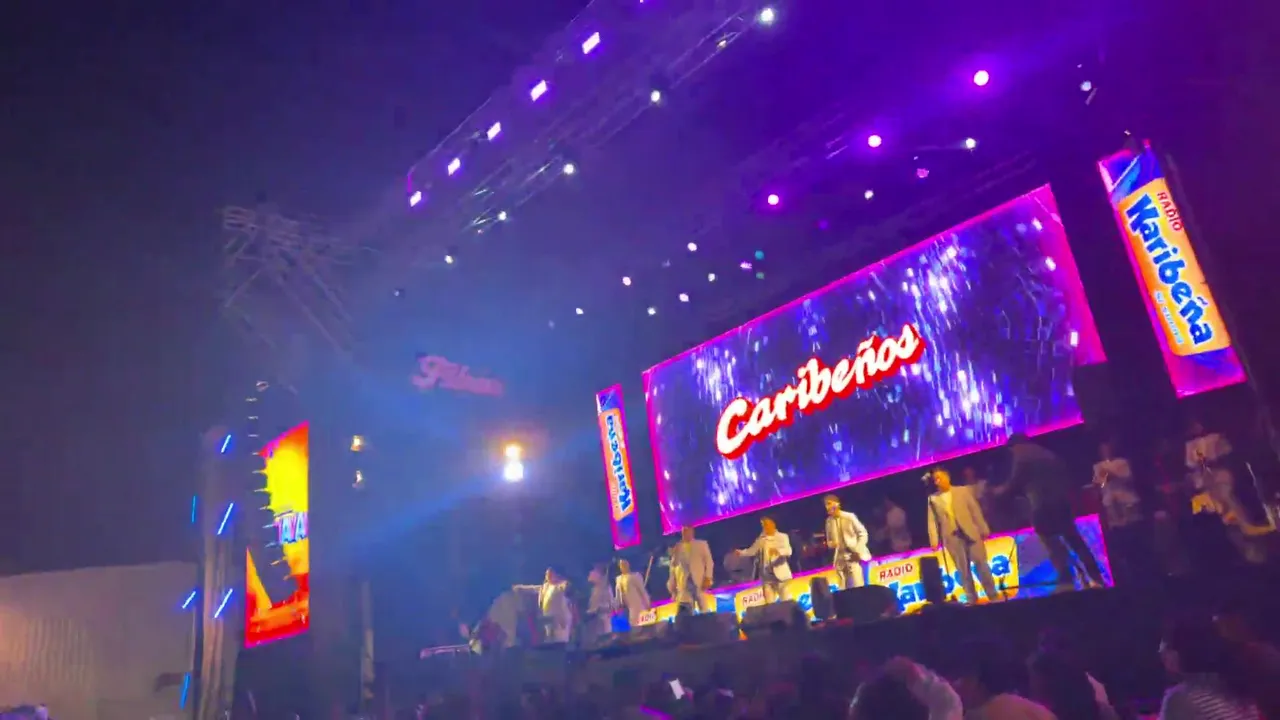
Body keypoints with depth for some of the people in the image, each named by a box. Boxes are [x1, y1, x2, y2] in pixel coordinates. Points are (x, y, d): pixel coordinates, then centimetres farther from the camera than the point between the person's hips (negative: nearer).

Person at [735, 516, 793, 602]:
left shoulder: (782, 537, 0)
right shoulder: (761, 539, 11)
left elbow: (788, 551, -15)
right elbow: (752, 550, 18)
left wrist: (778, 551, -34)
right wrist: (741, 552, 3)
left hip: (781, 574, -3)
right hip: (766, 576, 3)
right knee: (769, 602, 2)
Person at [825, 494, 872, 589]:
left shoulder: (849, 517, -6)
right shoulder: (829, 521, 5)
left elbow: (863, 533, -3)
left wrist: (858, 551, -13)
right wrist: (831, 544, -9)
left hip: (853, 556, -4)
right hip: (840, 559, 4)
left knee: (857, 587, -9)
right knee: (844, 589, 4)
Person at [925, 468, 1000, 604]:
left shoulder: (963, 491, 6)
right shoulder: (933, 498, 6)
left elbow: (975, 510, 6)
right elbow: (932, 520, 3)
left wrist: (983, 529, 1)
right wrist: (934, 540, -6)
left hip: (970, 532, 0)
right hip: (952, 537, 1)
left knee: (981, 564, 2)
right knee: (963, 569, 2)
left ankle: (993, 595, 12)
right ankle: (971, 599, 9)